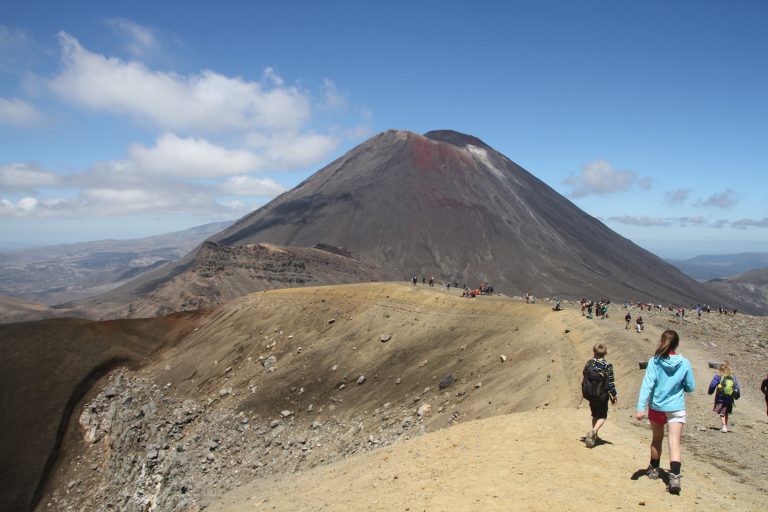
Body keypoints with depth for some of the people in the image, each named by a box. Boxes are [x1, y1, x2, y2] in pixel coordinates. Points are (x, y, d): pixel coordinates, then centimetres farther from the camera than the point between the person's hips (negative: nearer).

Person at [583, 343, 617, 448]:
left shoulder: (589, 363, -5)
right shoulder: (608, 366, -13)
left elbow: (584, 378, 2)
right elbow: (611, 383, -11)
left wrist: (585, 392, 16)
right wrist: (614, 396, 1)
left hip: (590, 395, 3)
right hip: (602, 396, -3)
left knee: (595, 415, 22)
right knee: (602, 416, 10)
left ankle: (593, 435, 28)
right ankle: (594, 431, -16)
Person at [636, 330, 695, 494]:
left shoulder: (654, 362, -11)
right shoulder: (685, 363, -8)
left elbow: (647, 385, -17)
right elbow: (691, 387, 1)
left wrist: (640, 407, -18)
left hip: (656, 407, 1)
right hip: (676, 408, -1)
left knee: (657, 439, 19)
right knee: (674, 442, -4)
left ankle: (654, 469, 36)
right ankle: (674, 476, -20)